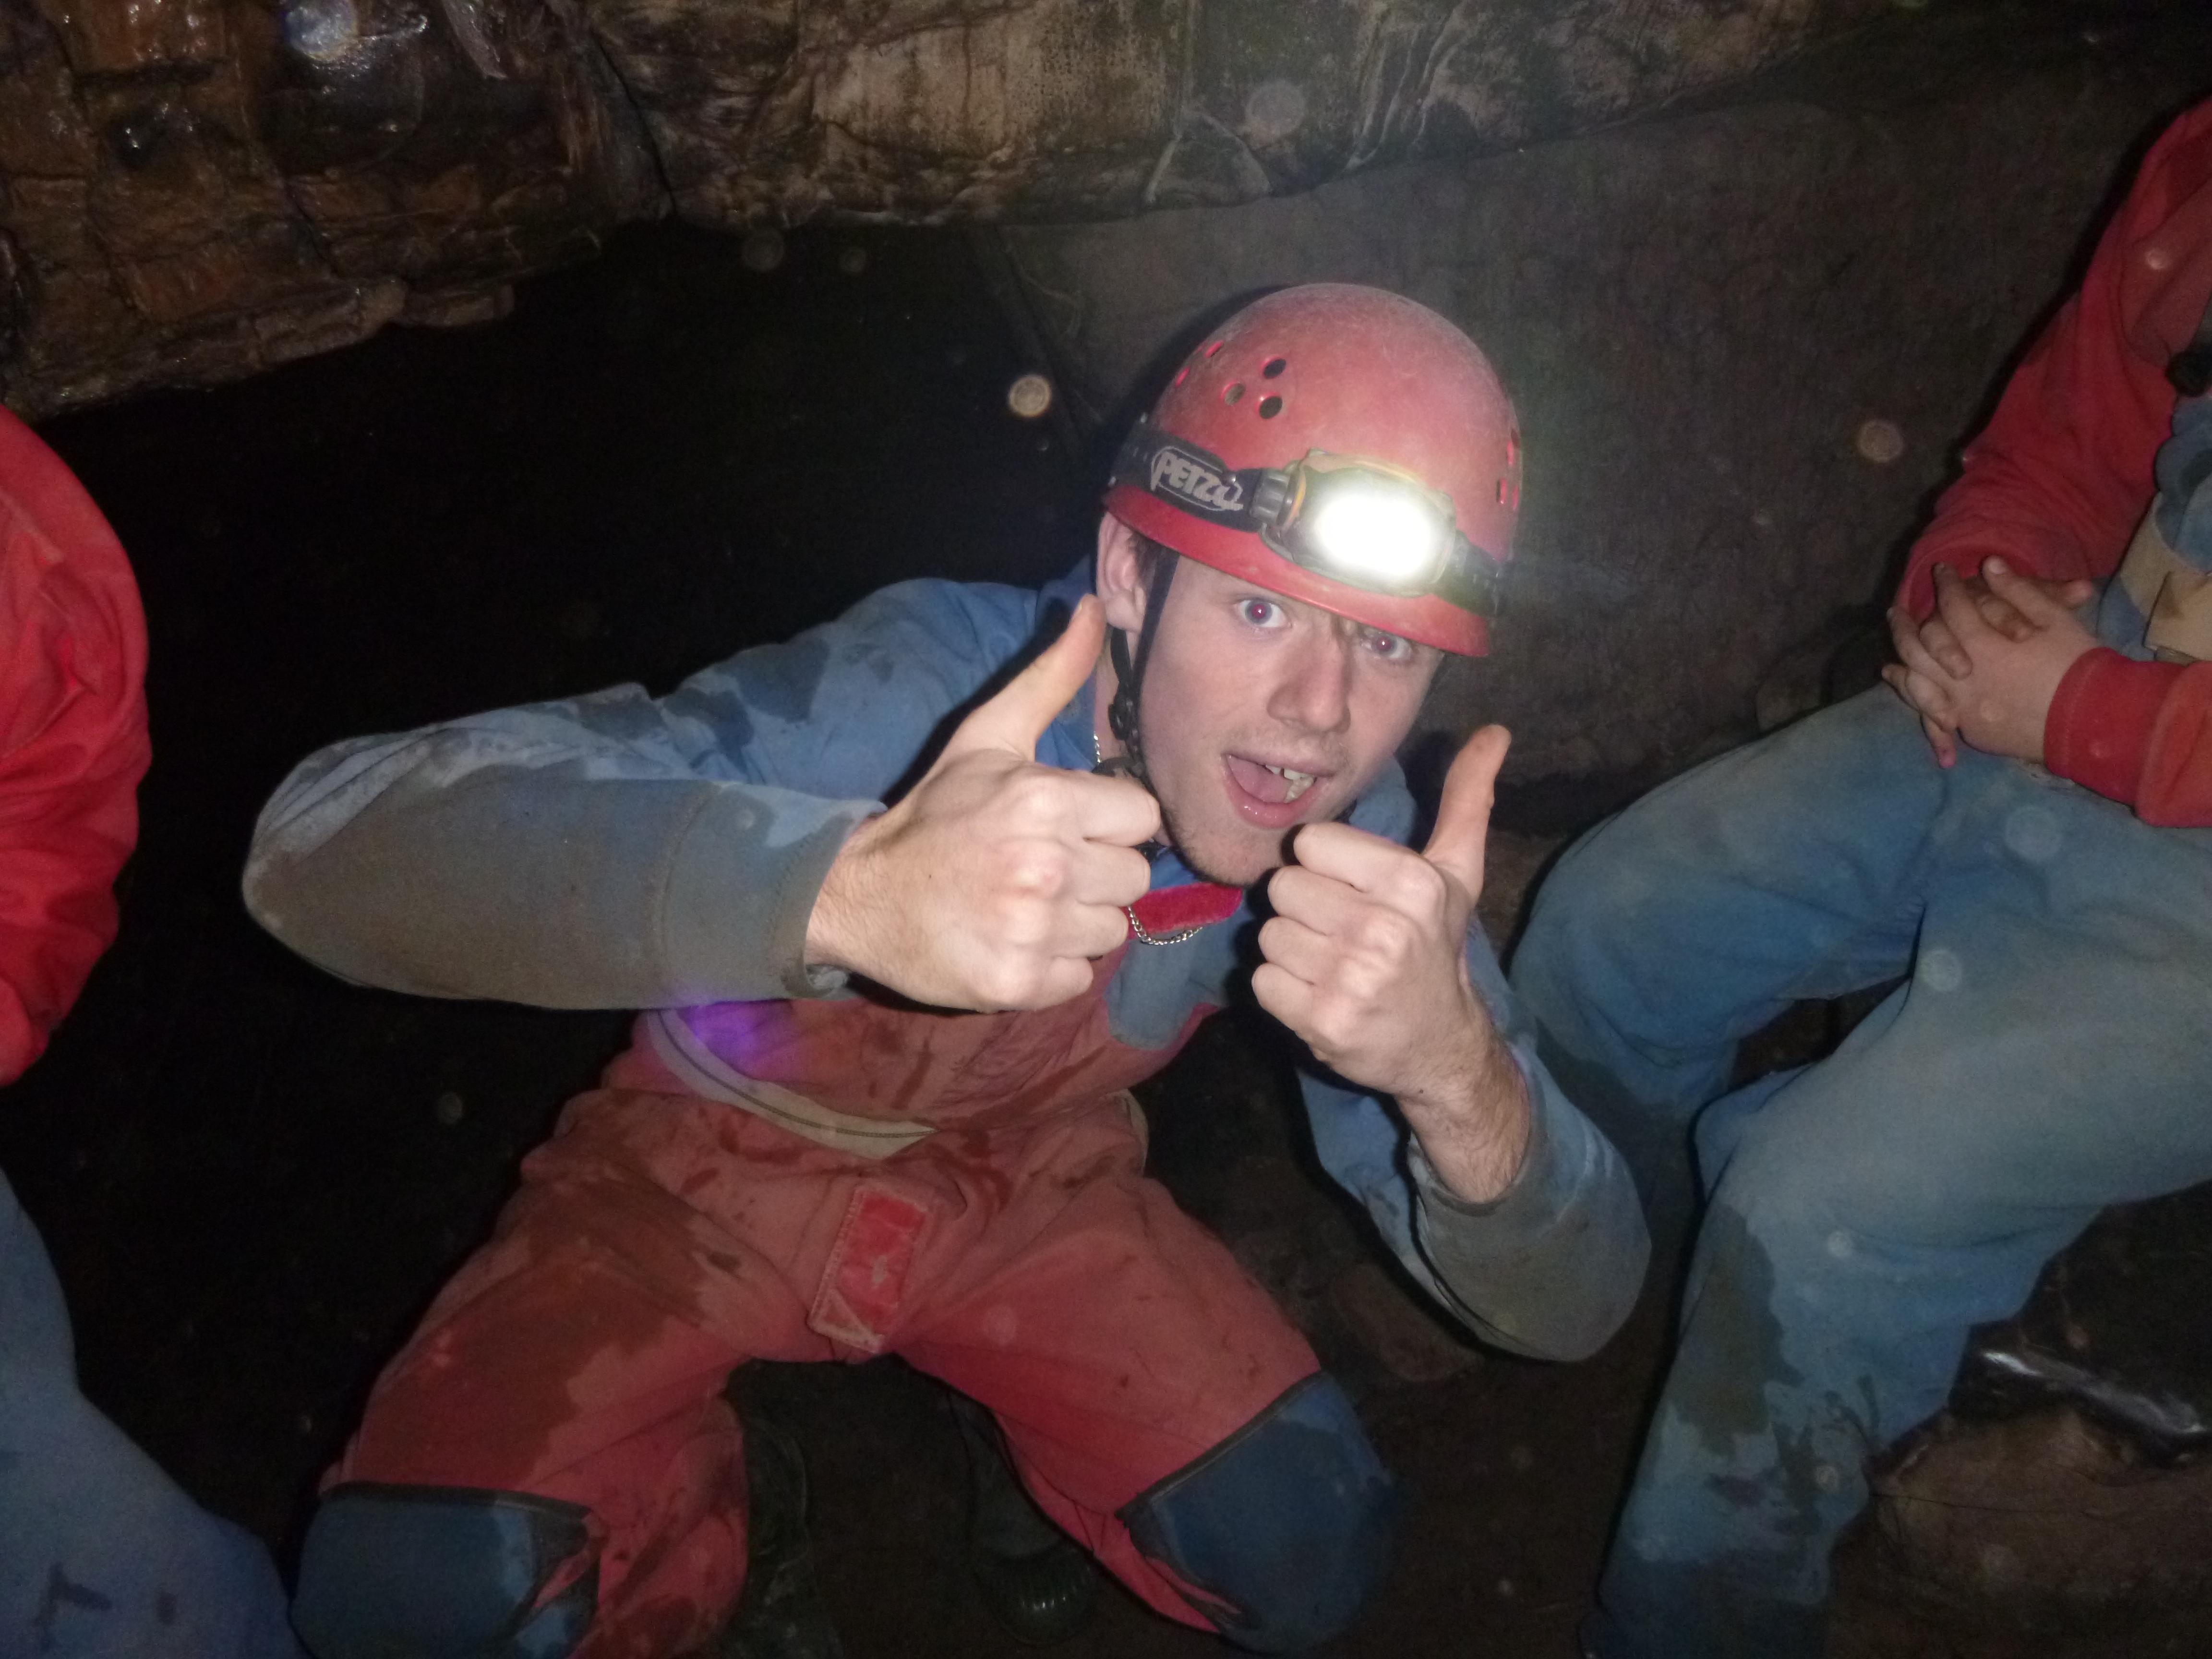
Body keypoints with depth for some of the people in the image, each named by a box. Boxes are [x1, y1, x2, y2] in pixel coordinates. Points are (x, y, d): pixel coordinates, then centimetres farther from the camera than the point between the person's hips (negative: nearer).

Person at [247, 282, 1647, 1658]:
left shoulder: (1353, 834, -21)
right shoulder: (918, 689, -34)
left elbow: (1565, 1309, -20)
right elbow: (324, 842, -43)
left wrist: (1456, 1071, -45)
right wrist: (847, 886, -59)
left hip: (1022, 1188, 3)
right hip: (714, 1171, -2)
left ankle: (1035, 1446, 17)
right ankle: (693, 1499, 12)